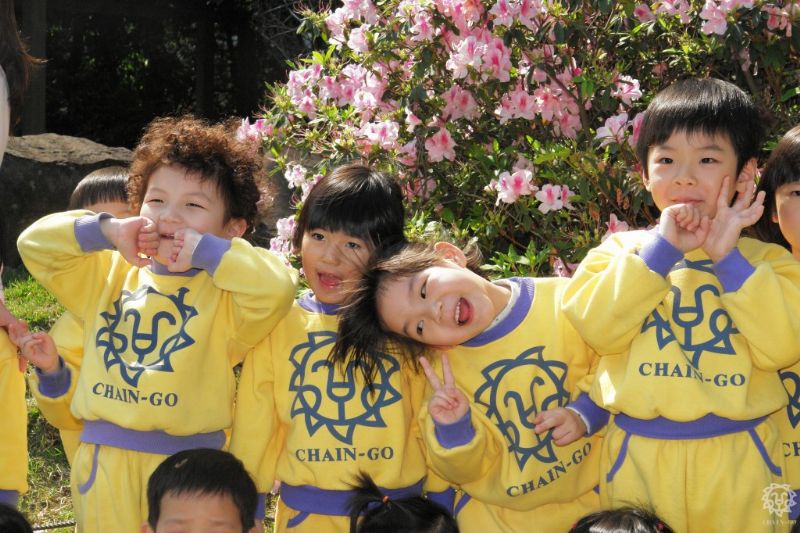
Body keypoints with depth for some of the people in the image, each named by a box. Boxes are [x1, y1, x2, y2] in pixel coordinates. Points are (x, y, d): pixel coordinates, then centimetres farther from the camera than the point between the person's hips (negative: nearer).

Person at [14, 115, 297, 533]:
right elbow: (34, 243, 9)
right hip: (102, 470, 4)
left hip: (187, 468, -3)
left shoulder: (222, 294, -1)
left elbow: (275, 287, -21)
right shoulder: (108, 277, 13)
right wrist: (108, 232, -4)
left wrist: (201, 249, -13)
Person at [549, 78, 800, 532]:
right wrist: (660, 248, -12)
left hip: (740, 460, 0)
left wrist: (728, 258, -11)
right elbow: (597, 328, -9)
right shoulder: (621, 251, 7)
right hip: (639, 458, 0)